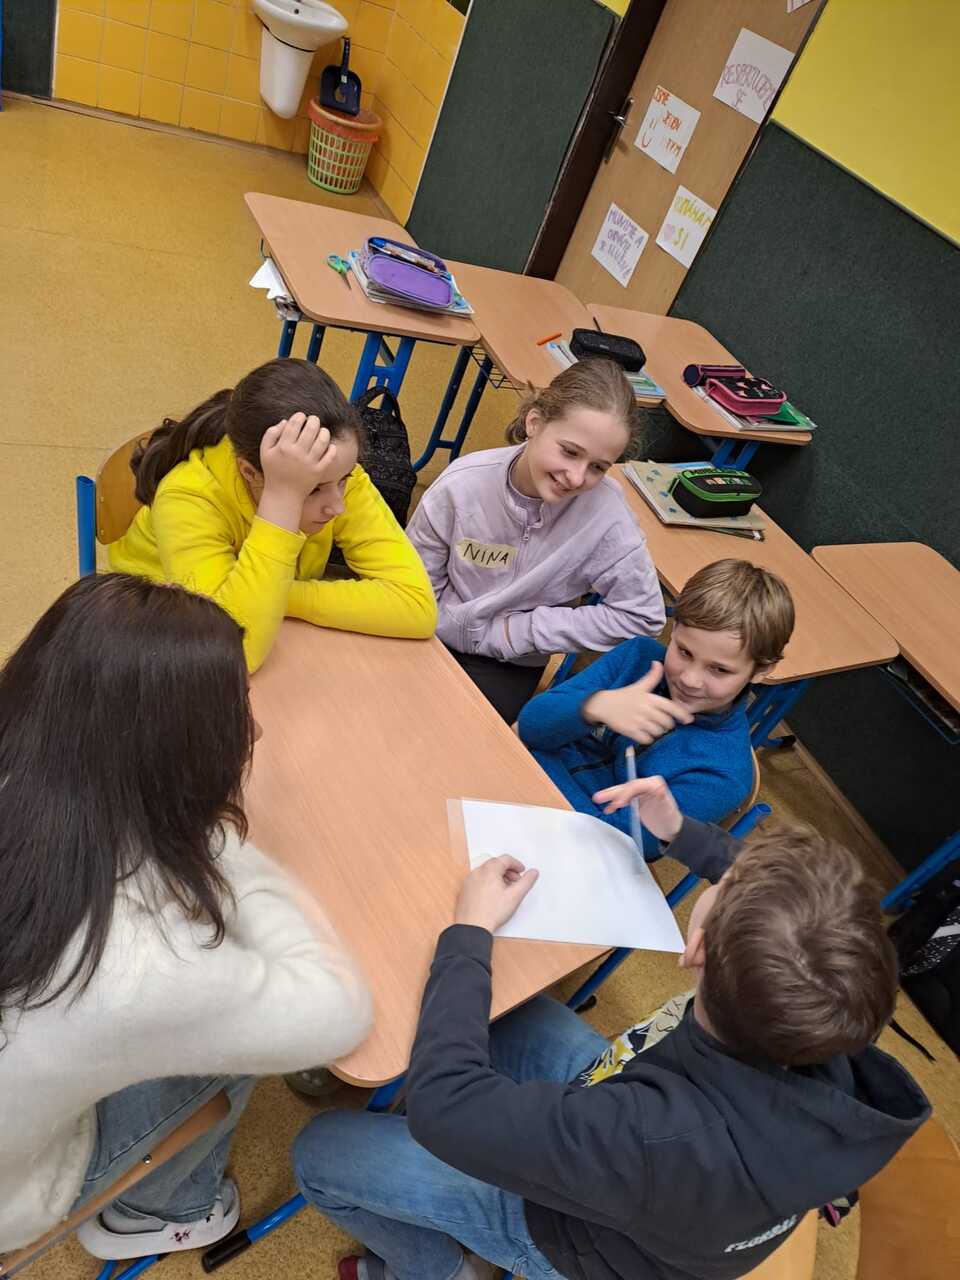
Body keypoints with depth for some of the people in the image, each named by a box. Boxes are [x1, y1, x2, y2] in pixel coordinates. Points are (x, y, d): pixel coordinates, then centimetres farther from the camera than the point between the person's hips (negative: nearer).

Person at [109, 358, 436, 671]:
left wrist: (277, 596, -28)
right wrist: (283, 499, -40)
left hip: (281, 649, 2)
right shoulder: (190, 498, -27)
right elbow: (230, 652, -38)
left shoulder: (337, 474, -18)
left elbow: (418, 606, -25)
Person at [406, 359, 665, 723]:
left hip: (508, 665, -1)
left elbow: (641, 615, -17)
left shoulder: (604, 509, -25)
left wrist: (520, 631, -16)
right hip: (435, 638, 1)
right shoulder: (463, 483, -20)